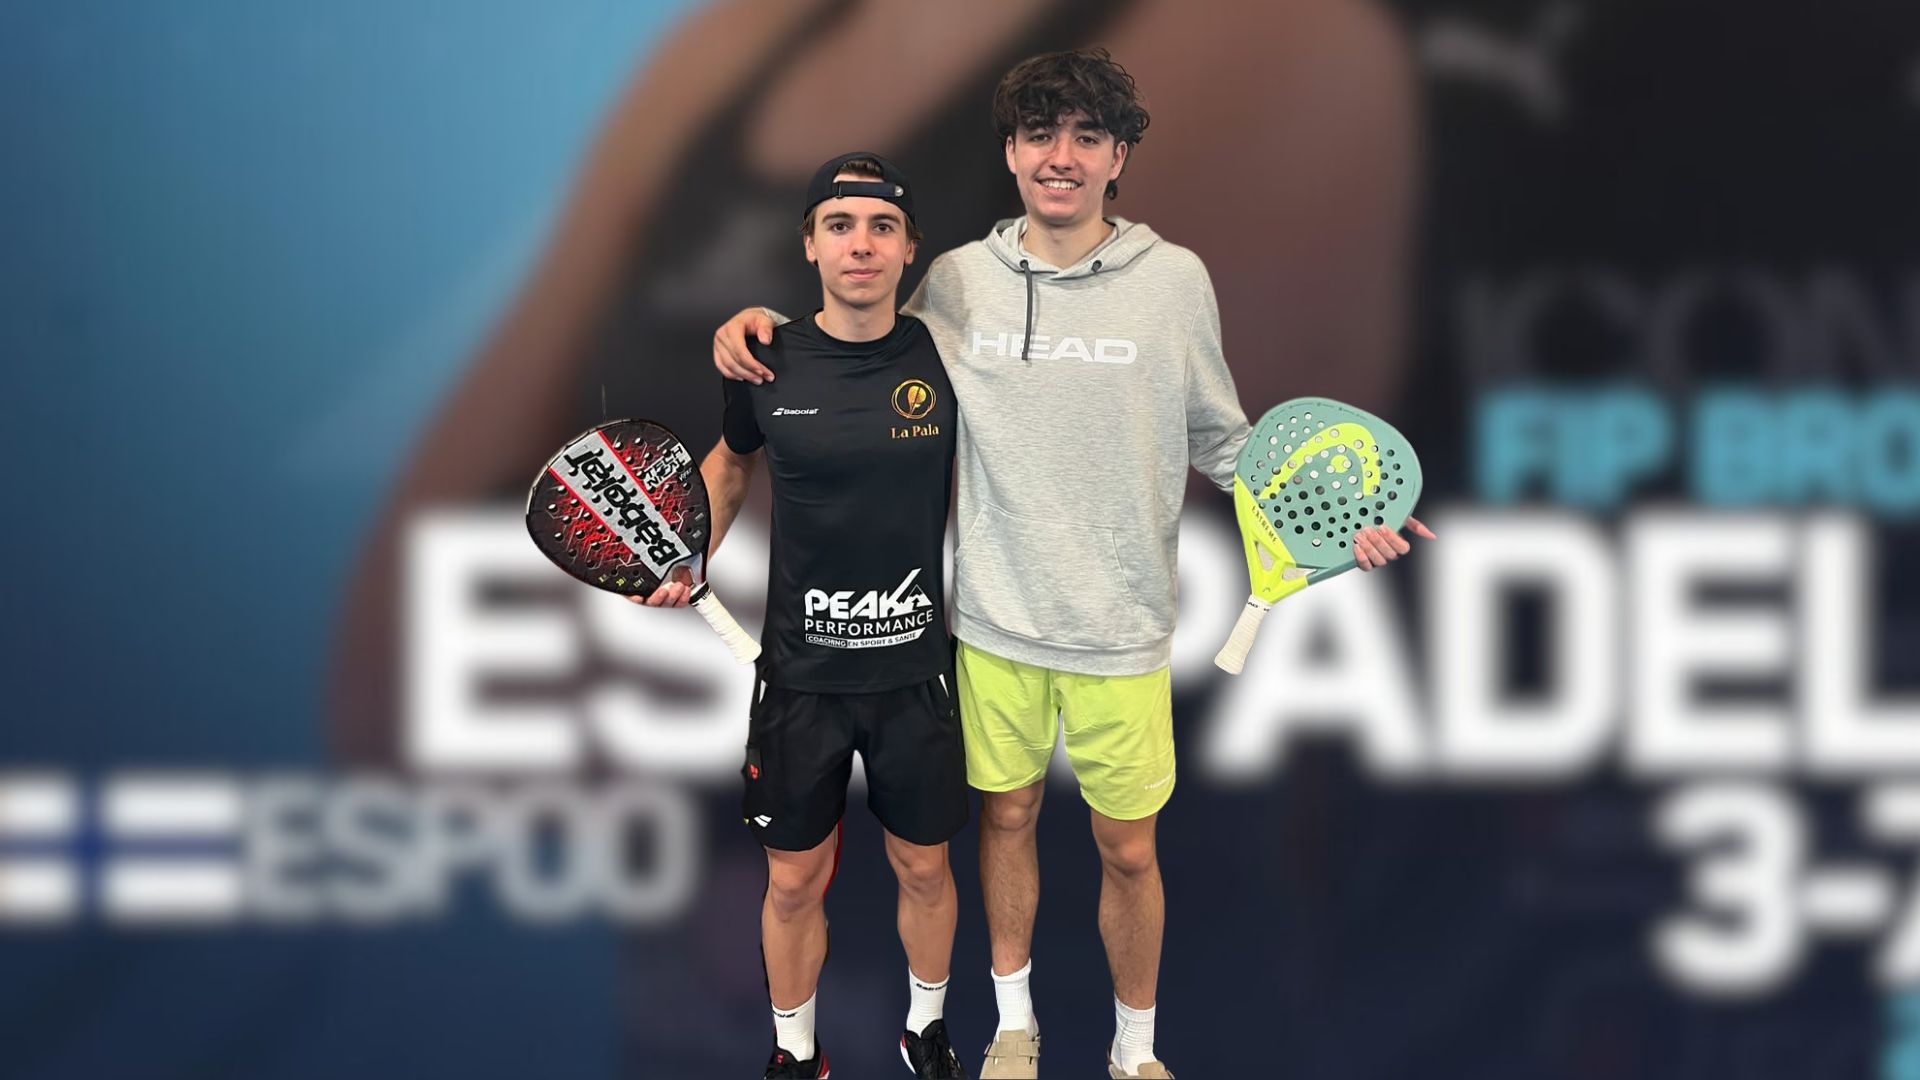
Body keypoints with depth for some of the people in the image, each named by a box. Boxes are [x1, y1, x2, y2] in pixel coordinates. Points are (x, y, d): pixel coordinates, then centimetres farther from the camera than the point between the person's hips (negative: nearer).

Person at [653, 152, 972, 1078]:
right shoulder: (767, 364, -7)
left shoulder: (941, 360, -8)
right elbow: (730, 464, 14)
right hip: (801, 676, 0)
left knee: (923, 869, 14)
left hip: (915, 671, 0)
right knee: (795, 884, 9)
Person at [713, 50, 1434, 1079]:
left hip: (1120, 635, -1)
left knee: (1128, 850, 7)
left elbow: (1222, 442, 4)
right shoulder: (955, 281, -2)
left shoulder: (1175, 281, -7)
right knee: (1005, 818, 16)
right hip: (993, 621, 2)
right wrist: (759, 325, -2)